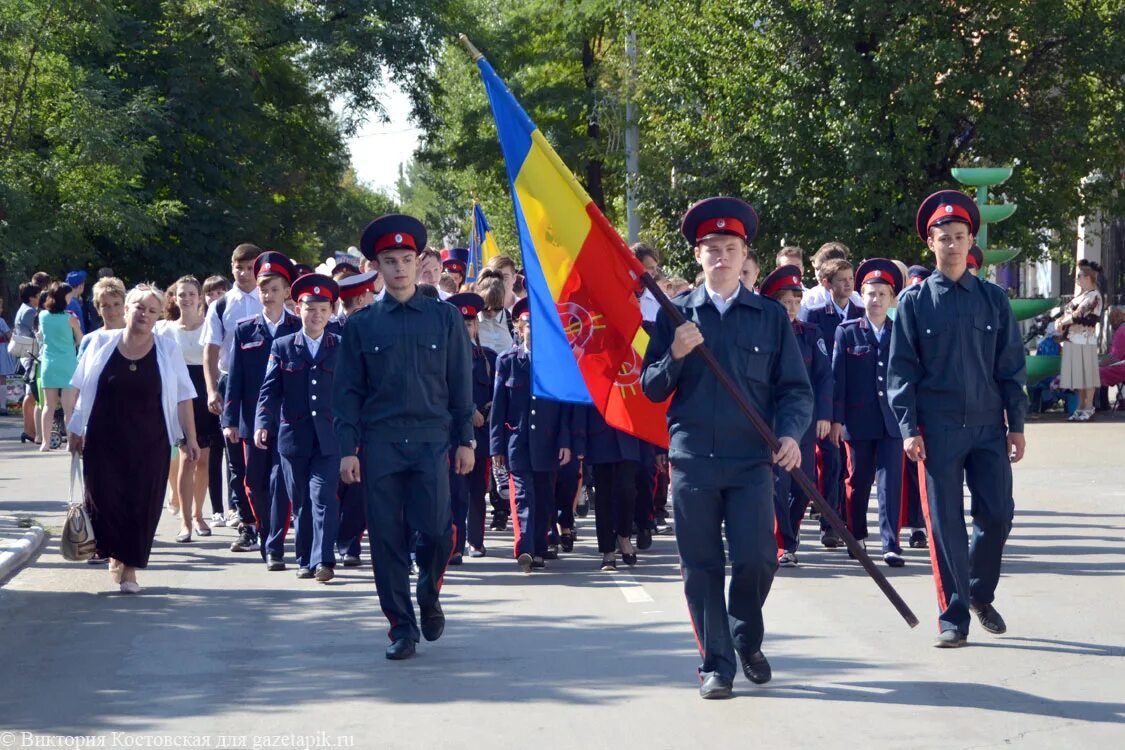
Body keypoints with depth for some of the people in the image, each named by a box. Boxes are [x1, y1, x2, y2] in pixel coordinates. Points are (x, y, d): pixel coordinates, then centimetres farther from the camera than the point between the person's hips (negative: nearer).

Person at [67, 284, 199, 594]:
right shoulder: (102, 344, 3)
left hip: (149, 443, 0)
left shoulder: (167, 350, 1)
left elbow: (182, 397, 2)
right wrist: (75, 430, 7)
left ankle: (130, 568, 10)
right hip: (104, 440, 1)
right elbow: (81, 390, 9)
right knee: (105, 498, -3)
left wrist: (189, 438, -2)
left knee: (142, 504, -2)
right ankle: (116, 553, 24)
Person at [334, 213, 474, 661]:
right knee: (387, 539, 0)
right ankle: (401, 627, 10)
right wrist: (347, 448, -1)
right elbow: (347, 391, 6)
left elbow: (461, 384, 9)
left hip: (431, 440, 0)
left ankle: (429, 597, 19)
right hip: (379, 444, 1)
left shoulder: (445, 318, 7)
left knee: (434, 531, -10)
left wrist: (465, 440, 4)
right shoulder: (361, 325, 6)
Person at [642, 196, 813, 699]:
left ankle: (747, 640, 22)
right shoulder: (675, 315, 9)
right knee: (701, 566, 1)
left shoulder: (770, 316, 9)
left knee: (756, 559, -6)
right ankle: (715, 663, 11)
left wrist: (791, 433, -11)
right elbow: (651, 388, 9)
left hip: (752, 459, 0)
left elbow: (795, 387, 8)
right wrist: (675, 356, -11)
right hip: (692, 459, 0)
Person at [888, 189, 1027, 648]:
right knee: (945, 524, -1)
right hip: (937, 432, -2)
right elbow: (901, 369, 0)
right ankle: (953, 617, 6)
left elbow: (1012, 367, 8)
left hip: (988, 427, 2)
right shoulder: (913, 301, 1)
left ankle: (980, 594, 25)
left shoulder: (993, 299, 7)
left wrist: (1016, 425, 3)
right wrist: (908, 429, -8)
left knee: (998, 515, 2)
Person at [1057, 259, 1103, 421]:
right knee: (1079, 376, 11)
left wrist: (1062, 322, -7)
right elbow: (1069, 312, 19)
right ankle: (1081, 407, 17)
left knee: (1086, 375, -3)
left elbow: (1078, 315, -17)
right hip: (1073, 340, 8)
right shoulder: (1080, 295, 17)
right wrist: (1061, 320, -1)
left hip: (1084, 341, -8)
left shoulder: (1094, 296, -10)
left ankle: (1088, 408, 1)